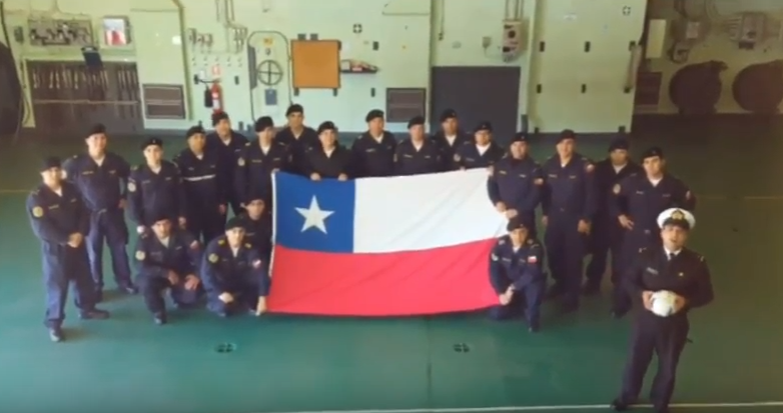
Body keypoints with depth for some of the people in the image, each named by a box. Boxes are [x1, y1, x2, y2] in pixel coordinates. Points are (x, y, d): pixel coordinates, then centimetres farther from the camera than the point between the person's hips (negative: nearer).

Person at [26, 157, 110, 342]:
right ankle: (54, 322, 14)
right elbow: (41, 228, -19)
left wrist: (80, 233, -13)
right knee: (57, 285, 0)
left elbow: (84, 213, 4)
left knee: (84, 278, 18)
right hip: (54, 248, -6)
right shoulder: (36, 197, -15)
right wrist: (67, 238, -20)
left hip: (78, 243, 6)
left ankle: (87, 309, 39)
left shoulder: (71, 190, 2)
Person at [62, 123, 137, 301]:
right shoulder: (76, 163, -13)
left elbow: (129, 178, 12)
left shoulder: (116, 161, -6)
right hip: (90, 215, -2)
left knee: (119, 248, 14)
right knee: (93, 252, 9)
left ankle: (124, 281, 31)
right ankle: (95, 287, 24)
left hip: (114, 212, 2)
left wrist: (125, 197, 6)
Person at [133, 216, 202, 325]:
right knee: (146, 284, -34)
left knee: (192, 294, -24)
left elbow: (198, 254, -17)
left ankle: (177, 296, 17)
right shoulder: (145, 240, -20)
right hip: (157, 275, -1)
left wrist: (197, 275, -30)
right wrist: (167, 273, -30)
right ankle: (158, 312, -3)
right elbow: (142, 266, -24)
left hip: (181, 274, 1)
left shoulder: (183, 235, -16)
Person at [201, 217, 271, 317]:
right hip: (221, 285, -2)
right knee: (224, 308, -31)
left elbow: (261, 271, -25)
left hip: (240, 286, 2)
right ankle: (216, 301, 4)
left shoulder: (249, 248, -19)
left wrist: (262, 298, -33)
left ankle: (250, 303, -2)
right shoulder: (216, 246, -23)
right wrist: (220, 293, -31)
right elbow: (207, 272, -25)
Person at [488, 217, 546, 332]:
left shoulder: (534, 247, -25)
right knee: (496, 314, -10)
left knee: (535, 286, -38)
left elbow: (532, 273, -32)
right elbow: (494, 270, -11)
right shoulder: (501, 244, -15)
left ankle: (532, 316, -12)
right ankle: (523, 306, 18)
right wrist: (501, 293, -18)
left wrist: (513, 288, -29)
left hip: (528, 284, -3)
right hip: (508, 286, 3)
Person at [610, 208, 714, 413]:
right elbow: (630, 281, -2)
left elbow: (706, 294, -5)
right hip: (645, 320, 0)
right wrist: (641, 294, -23)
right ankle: (626, 396, 43)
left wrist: (686, 301, -25)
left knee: (668, 367, 19)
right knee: (636, 361, 18)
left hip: (675, 325, 0)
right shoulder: (645, 255, -10)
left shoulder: (697, 263, -12)